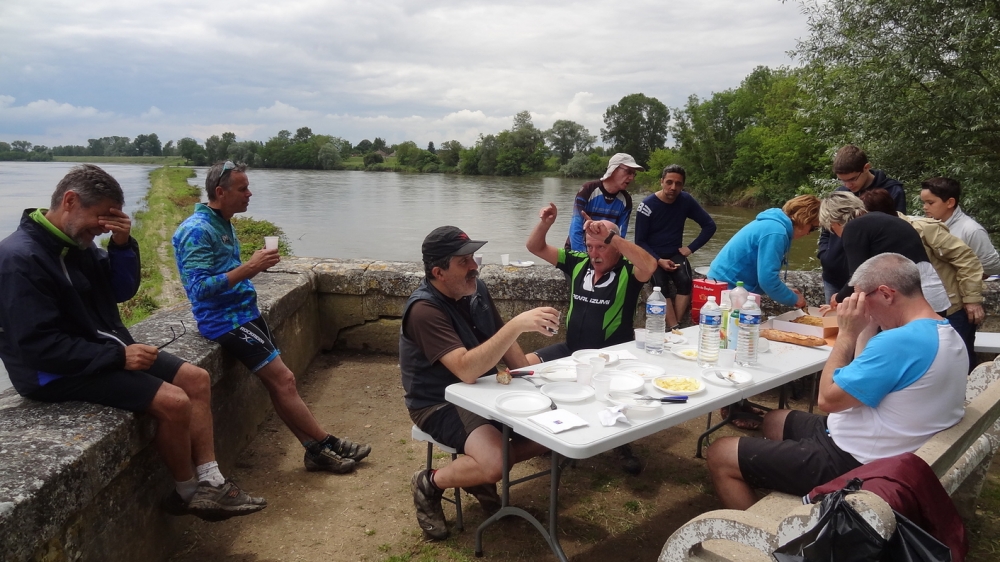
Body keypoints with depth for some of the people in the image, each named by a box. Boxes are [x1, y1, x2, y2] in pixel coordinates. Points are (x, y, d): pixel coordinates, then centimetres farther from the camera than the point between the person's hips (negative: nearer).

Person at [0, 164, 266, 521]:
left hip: (105, 350, 10)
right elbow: (38, 345, -25)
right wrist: (118, 356, -23)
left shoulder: (76, 243, 5)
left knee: (197, 379, 0)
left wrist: (123, 245, -8)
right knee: (173, 401, -23)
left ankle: (209, 485, 0)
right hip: (59, 373, -9)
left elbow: (122, 291, 10)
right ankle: (188, 494, 2)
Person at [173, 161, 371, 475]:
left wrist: (258, 265, 3)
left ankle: (316, 450, 9)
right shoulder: (197, 230, -15)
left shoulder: (224, 225, 14)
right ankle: (326, 444, 0)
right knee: (283, 380, -10)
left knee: (280, 383, 5)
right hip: (224, 321, -9)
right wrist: (249, 268, -23)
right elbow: (200, 288, -22)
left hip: (244, 313, 9)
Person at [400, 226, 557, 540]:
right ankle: (429, 484, 0)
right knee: (497, 463, -30)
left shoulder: (476, 289, -2)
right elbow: (467, 370, -37)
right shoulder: (424, 310, -26)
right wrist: (518, 324, -40)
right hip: (440, 404, -8)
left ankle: (480, 474, 13)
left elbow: (503, 345, 10)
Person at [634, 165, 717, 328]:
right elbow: (640, 241, -8)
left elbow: (709, 226, 5)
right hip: (652, 256, -2)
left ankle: (677, 325, -23)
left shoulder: (686, 200, -3)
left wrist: (691, 248, -4)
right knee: (661, 286, -32)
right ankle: (674, 328, -30)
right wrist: (659, 260, -21)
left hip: (675, 254, 3)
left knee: (685, 282, -29)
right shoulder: (647, 205, -12)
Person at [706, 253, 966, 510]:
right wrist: (865, 333, 2)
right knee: (774, 421, 28)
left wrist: (847, 334, -12)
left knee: (720, 455, -6)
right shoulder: (946, 335, 7)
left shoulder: (900, 341, -27)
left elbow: (828, 398, -19)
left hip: (852, 463, -11)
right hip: (884, 455, 11)